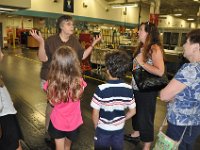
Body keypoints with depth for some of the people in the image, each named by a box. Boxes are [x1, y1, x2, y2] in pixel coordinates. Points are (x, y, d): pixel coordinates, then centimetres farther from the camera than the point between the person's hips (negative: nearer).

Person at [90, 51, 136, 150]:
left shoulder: (101, 89, -25)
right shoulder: (128, 89, -14)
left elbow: (95, 113, -18)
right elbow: (132, 111, -5)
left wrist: (96, 126, 0)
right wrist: (122, 120, 11)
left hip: (103, 129, -3)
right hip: (119, 129, 3)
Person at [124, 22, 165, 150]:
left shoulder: (155, 48, -17)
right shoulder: (141, 47, 8)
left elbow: (160, 72, -28)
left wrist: (141, 63, -23)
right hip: (136, 87, 8)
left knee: (146, 117, 4)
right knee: (136, 112, 22)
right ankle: (136, 134, 44)